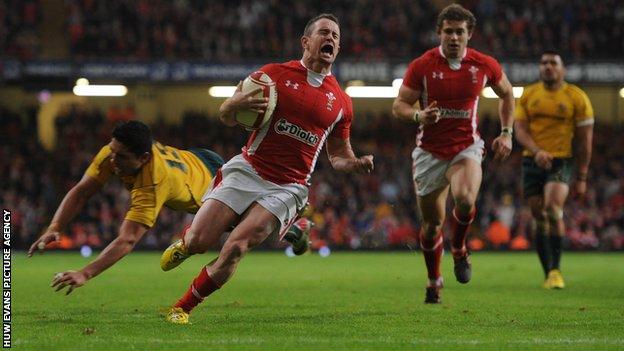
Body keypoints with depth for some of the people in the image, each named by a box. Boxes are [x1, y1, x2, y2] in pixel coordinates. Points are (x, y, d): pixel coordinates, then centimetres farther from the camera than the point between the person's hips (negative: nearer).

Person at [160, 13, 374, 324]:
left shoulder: (341, 102, 10)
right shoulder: (275, 73, 3)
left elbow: (338, 156, 21)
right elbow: (226, 117, 6)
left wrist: (357, 164, -2)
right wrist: (235, 104, -18)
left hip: (287, 189, 1)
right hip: (247, 171, -1)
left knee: (235, 249, -20)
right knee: (198, 242, -12)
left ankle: (183, 308, -4)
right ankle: (183, 244, 27)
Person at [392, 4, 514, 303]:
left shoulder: (485, 65, -3)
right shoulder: (421, 66, -8)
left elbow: (506, 93, 15)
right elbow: (399, 105, -4)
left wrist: (506, 133, 8)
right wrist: (419, 115, -25)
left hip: (466, 147, 0)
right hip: (429, 152, 1)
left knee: (465, 198, -31)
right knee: (431, 222, 6)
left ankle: (459, 248, 0)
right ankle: (434, 280, 30)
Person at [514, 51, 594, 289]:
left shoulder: (577, 97, 0)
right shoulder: (528, 95, 8)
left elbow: (584, 140, 2)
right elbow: (520, 129, -1)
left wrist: (582, 178, -1)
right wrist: (537, 151, -21)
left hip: (561, 162, -3)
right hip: (532, 162, 3)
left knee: (553, 208, -24)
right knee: (539, 217, 1)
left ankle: (556, 269, -17)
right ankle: (548, 275, 11)